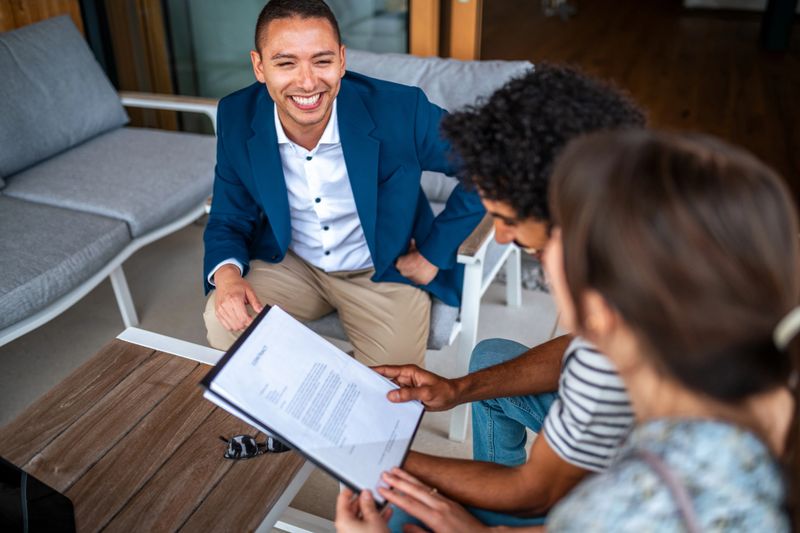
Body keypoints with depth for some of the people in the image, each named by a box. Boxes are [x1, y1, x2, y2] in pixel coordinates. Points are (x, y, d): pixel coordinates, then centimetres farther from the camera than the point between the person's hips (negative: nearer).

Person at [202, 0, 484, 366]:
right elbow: (229, 220, -3)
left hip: (385, 271, -2)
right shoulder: (236, 117, -15)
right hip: (290, 263, 3)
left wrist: (433, 255, -12)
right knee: (224, 322, -20)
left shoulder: (399, 110, -26)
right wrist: (227, 274, -25)